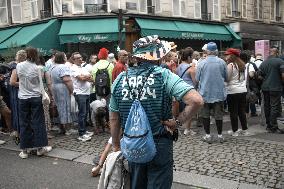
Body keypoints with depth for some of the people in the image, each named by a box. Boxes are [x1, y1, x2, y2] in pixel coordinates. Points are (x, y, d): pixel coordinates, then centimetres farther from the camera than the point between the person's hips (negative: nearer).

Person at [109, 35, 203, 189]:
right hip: (159, 146, -4)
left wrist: (115, 146, 17)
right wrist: (177, 121, -11)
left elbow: (114, 118, 5)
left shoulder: (120, 79, -2)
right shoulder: (163, 75, -14)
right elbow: (196, 100, -24)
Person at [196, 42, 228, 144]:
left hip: (205, 93, -2)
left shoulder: (202, 63, -10)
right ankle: (220, 135, 17)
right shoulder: (222, 62, -5)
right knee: (218, 114, 10)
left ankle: (208, 135, 12)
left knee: (205, 114, 9)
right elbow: (226, 78, 5)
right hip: (219, 93, 2)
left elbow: (197, 79, -5)